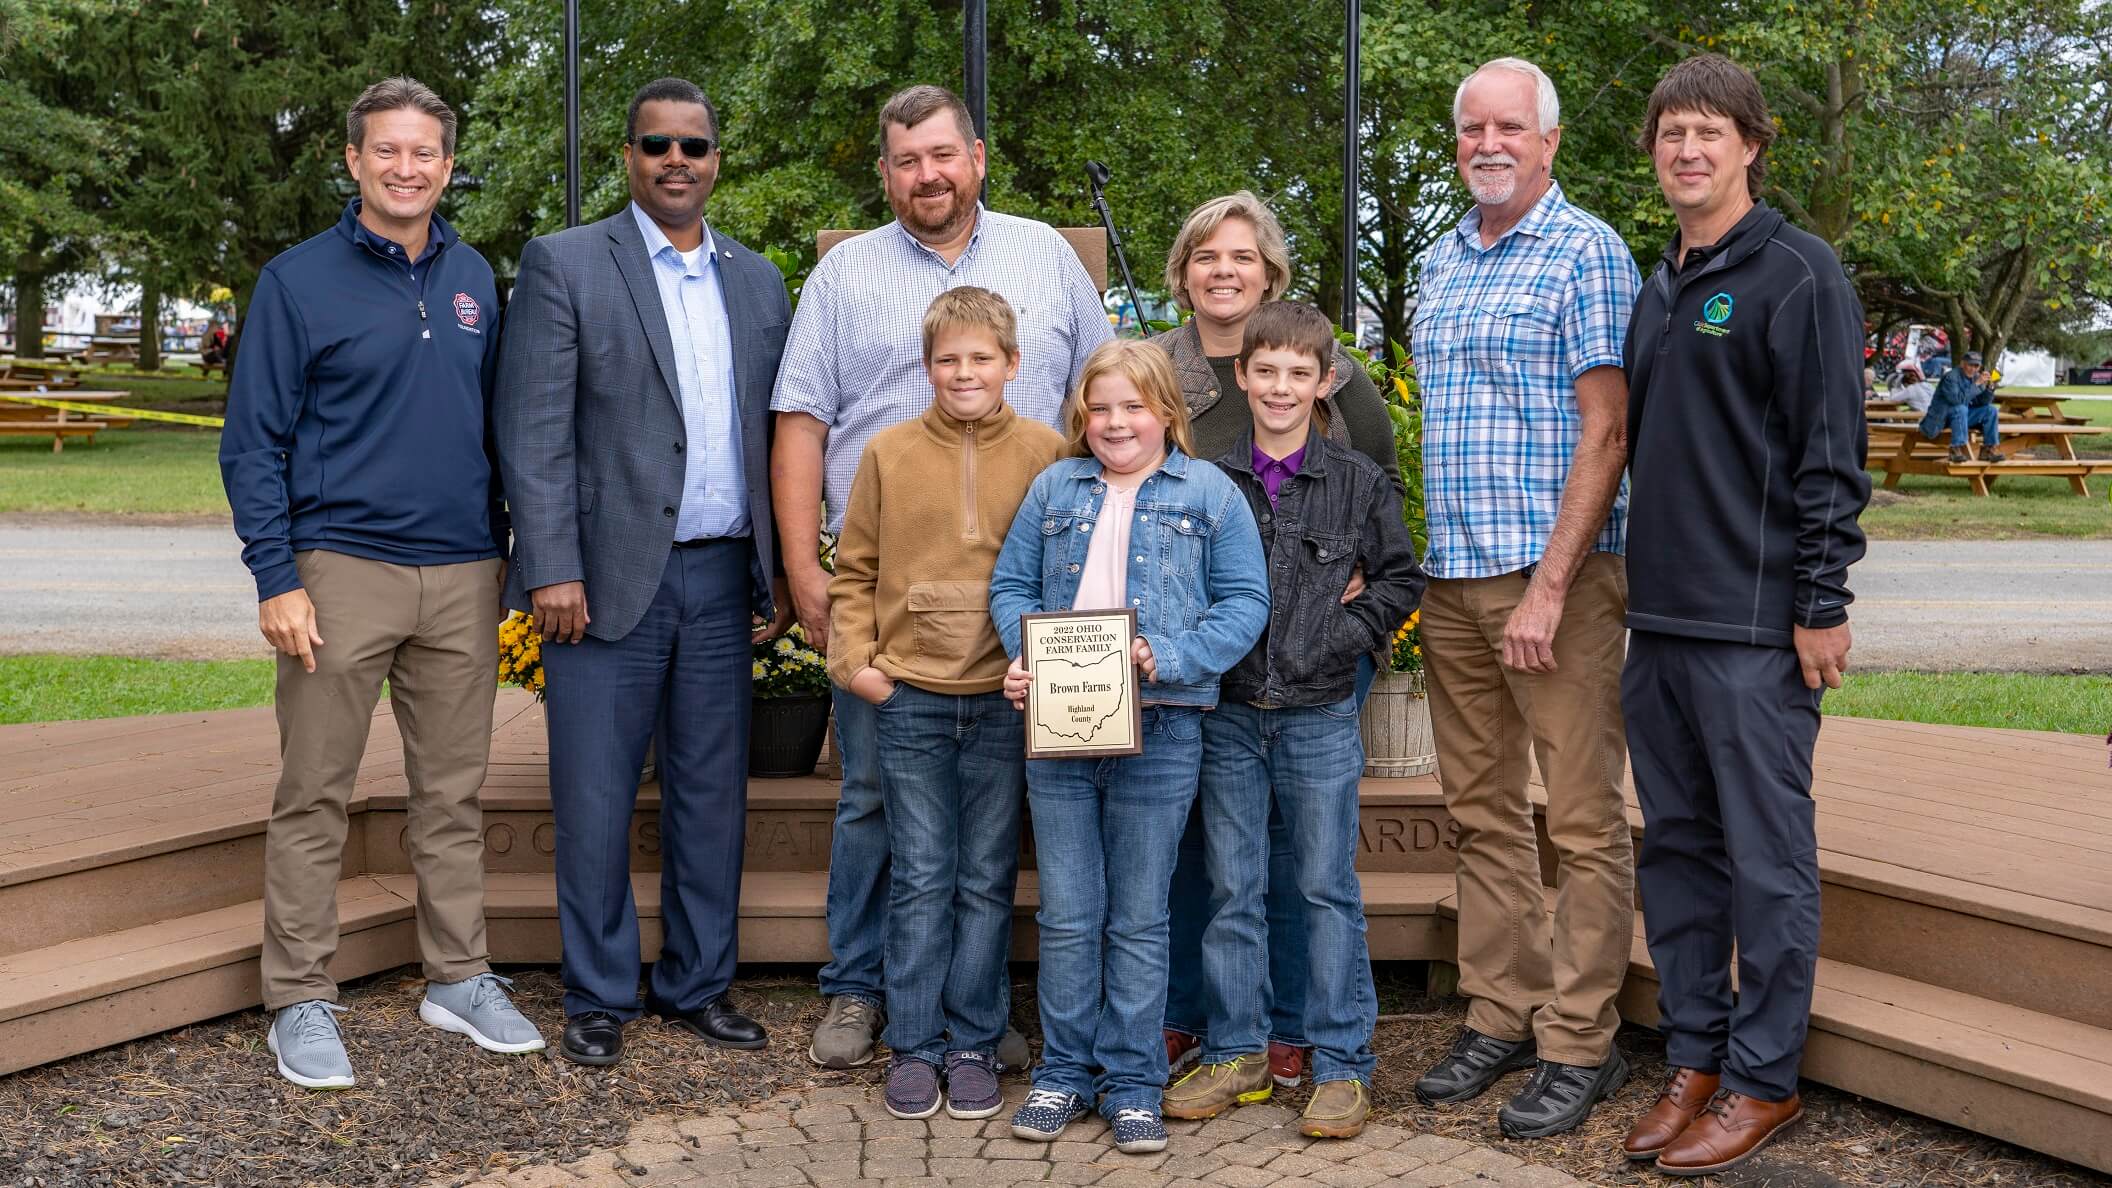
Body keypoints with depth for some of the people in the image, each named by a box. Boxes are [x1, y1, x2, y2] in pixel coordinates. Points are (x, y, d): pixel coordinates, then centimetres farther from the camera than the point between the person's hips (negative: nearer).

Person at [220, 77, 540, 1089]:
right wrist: (276, 577, -11)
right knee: (314, 796, 1)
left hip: (463, 574, 4)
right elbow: (253, 441, -3)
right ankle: (299, 1002, 10)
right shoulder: (299, 280, -1)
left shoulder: (473, 280, 12)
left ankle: (459, 977, 22)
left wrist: (510, 551, 13)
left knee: (453, 790, 11)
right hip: (342, 570, -4)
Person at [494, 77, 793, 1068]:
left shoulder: (758, 281, 13)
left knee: (712, 793, 10)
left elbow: (775, 435, 14)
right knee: (595, 801, 3)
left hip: (721, 578, 4)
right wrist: (552, 569, -13)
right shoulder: (564, 264, -1)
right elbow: (534, 430, -6)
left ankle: (697, 984, 23)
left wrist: (780, 573, 9)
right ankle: (599, 997, 17)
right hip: (608, 577, -4)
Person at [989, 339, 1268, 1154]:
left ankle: (1132, 1080, 17)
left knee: (1139, 918, 7)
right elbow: (1010, 584, 11)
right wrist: (1025, 656, -8)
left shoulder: (1209, 493, 3)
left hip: (1159, 729, -2)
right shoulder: (1054, 490, 11)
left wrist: (1169, 657, -15)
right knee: (1067, 915, 8)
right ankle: (1064, 1071, 20)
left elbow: (1244, 603, -1)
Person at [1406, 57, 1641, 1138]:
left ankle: (1580, 1043, 7)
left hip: (1556, 574, -7)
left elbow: (1603, 434, -12)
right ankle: (1502, 1015, 23)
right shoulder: (1439, 263, 16)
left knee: (1582, 818, -1)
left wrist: (1548, 585, -18)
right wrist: (1414, 565, 13)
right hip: (1451, 578, 7)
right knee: (1482, 812, 12)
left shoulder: (1587, 254, -5)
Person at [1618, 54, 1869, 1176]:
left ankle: (1763, 1078, 11)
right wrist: (1642, 584, 18)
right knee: (1675, 844, 12)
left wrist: (1822, 602, -15)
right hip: (1660, 619, 8)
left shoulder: (1797, 272, -6)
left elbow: (1831, 451, -11)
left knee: (1765, 857, 1)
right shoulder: (1656, 289, 16)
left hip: (1756, 626, -8)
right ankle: (1694, 1058, 23)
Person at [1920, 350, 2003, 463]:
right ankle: (1956, 449, -32)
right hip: (1941, 417, -7)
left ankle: (1988, 448, -5)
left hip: (1962, 416, 7)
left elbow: (1983, 402, -2)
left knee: (1990, 409, -7)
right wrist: (1976, 384, -32)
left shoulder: (1976, 377, 3)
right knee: (1961, 409, -35)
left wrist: (1990, 388, -20)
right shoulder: (1951, 377, -19)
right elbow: (1956, 399, -34)